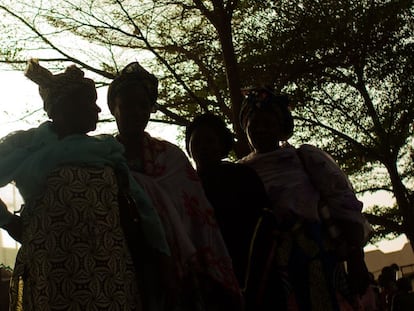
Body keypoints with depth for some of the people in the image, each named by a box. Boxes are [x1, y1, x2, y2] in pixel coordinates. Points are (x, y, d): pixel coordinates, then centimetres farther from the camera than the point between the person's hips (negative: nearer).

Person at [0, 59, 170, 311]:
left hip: (110, 275, 4)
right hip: (49, 275, -3)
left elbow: (142, 206, 12)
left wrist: (160, 257, 9)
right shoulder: (25, 144, 4)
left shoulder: (108, 149, 13)